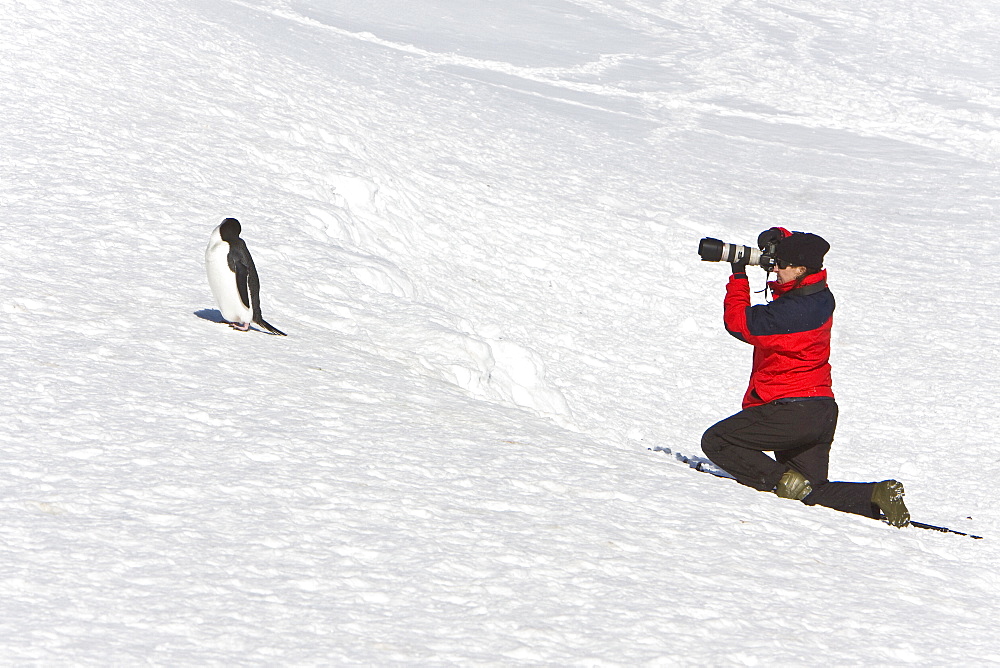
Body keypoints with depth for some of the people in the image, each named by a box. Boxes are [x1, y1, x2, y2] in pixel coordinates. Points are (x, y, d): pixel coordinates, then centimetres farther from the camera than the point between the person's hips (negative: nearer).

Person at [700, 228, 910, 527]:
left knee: (715, 441, 2)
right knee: (815, 493, 14)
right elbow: (795, 248, 22)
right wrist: (778, 237, 2)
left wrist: (738, 276, -3)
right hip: (823, 411, 9)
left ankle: (782, 481, -10)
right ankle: (879, 495, -7)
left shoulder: (794, 310, -23)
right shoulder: (818, 294, 4)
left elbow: (739, 322, -14)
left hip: (792, 410, -9)